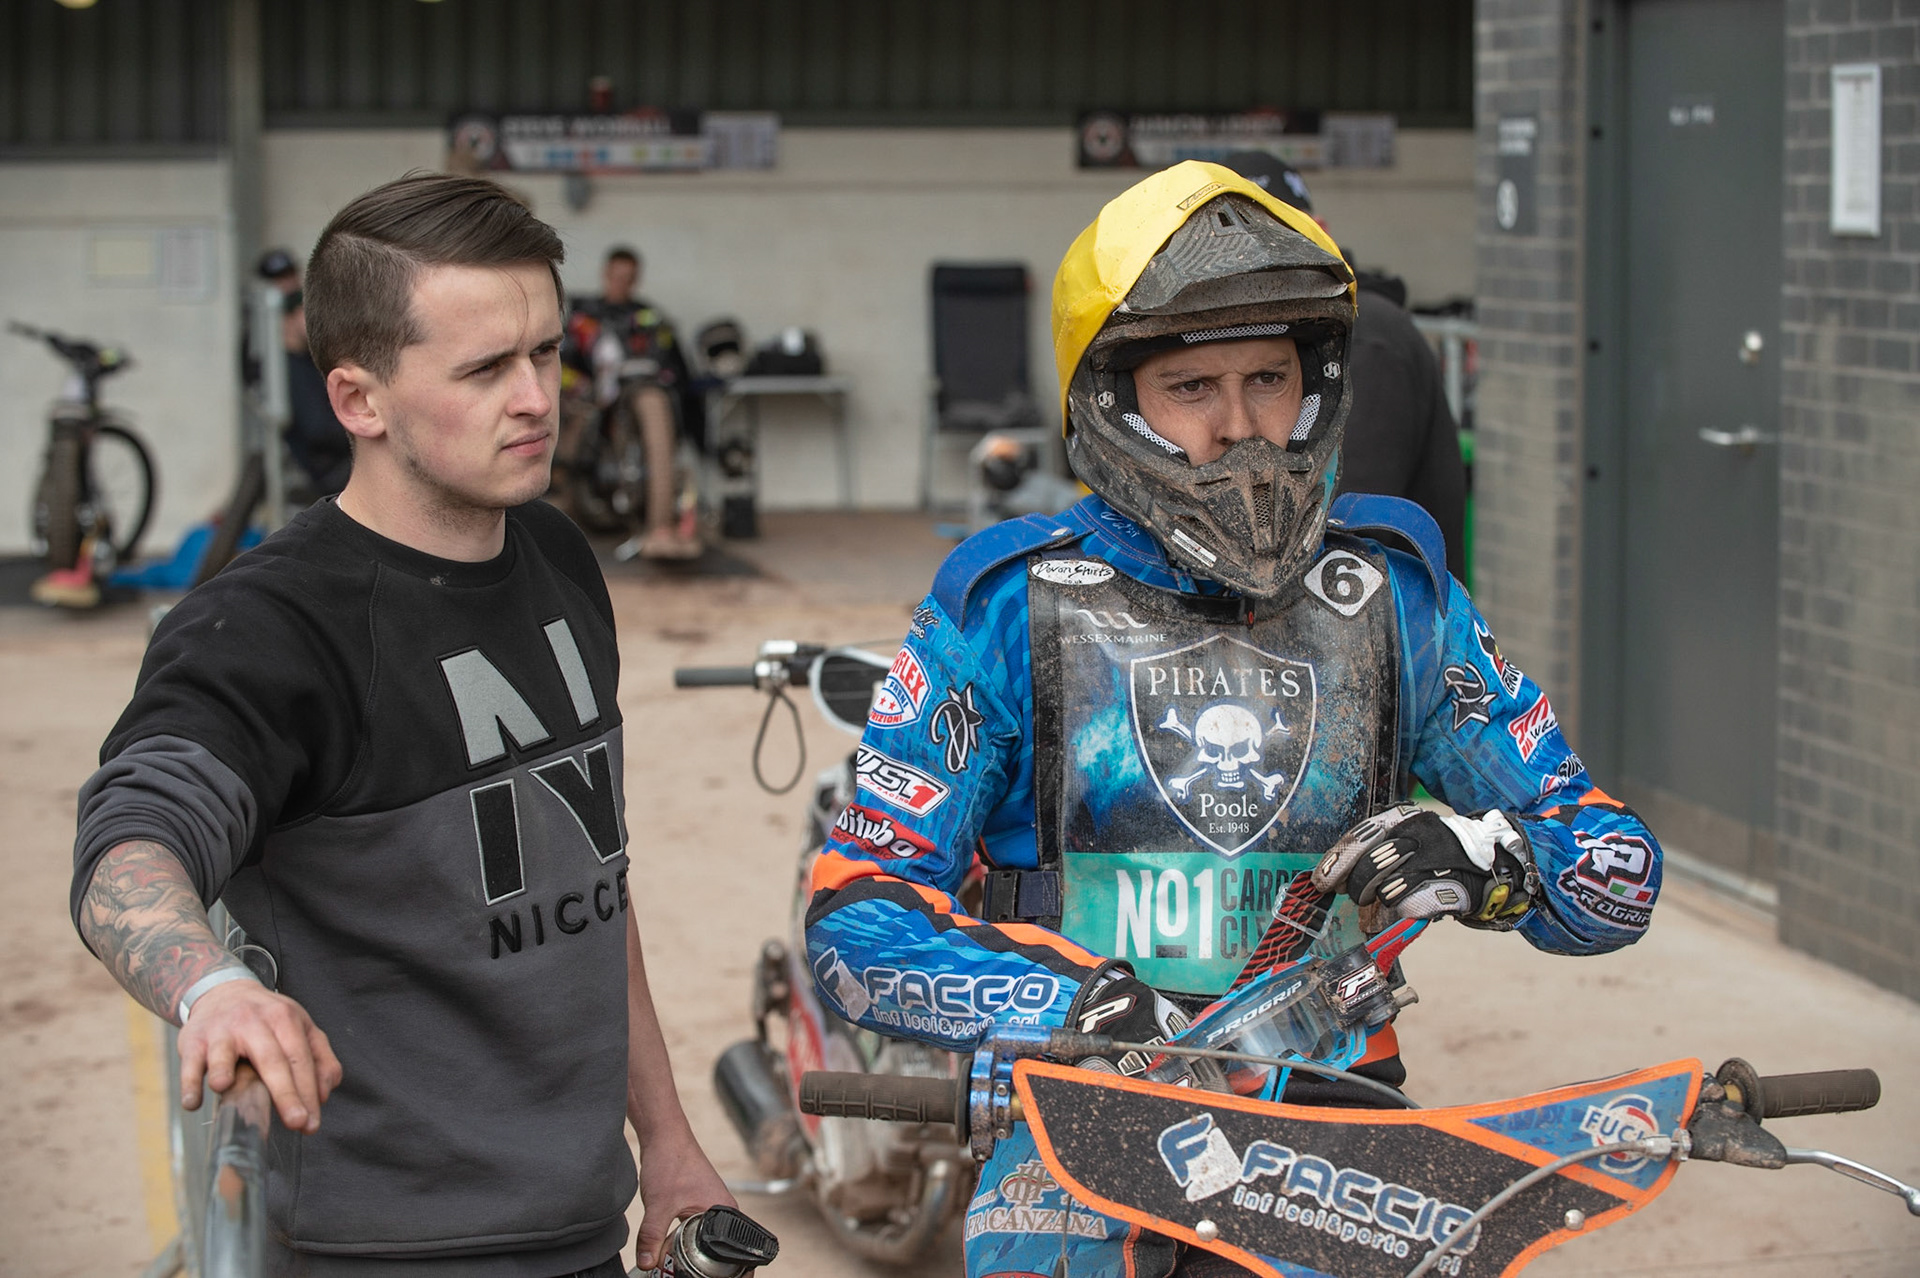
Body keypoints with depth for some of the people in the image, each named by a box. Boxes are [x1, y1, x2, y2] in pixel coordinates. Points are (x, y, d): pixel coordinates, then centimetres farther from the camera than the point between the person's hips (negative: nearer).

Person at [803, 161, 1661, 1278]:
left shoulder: (1394, 598, 11)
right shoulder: (1012, 607, 4)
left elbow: (1617, 871, 13)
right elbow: (858, 917, -2)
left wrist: (1480, 860, -10)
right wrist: (1088, 1005, -18)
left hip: (1329, 1104, 2)